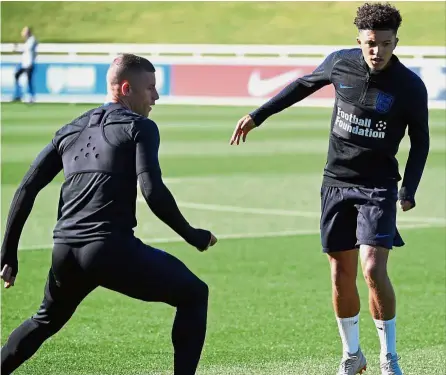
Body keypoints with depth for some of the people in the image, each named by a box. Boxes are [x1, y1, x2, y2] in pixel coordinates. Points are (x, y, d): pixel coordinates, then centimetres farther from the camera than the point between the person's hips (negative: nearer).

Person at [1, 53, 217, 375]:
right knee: (193, 294, 9)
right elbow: (153, 192, -11)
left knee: (47, 320, 33)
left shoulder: (70, 131, 21)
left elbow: (27, 189, 17)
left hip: (65, 252, 6)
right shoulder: (139, 127, 3)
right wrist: (192, 236, 0)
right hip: (113, 250, -6)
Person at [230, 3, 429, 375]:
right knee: (341, 276, 6)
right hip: (336, 183, 3)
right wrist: (258, 115, 19)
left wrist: (409, 190, -11)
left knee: (374, 268, -17)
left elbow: (420, 141, 0)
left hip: (378, 186, -3)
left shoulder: (410, 87, -12)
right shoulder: (340, 63, -5)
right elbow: (305, 85, 15)